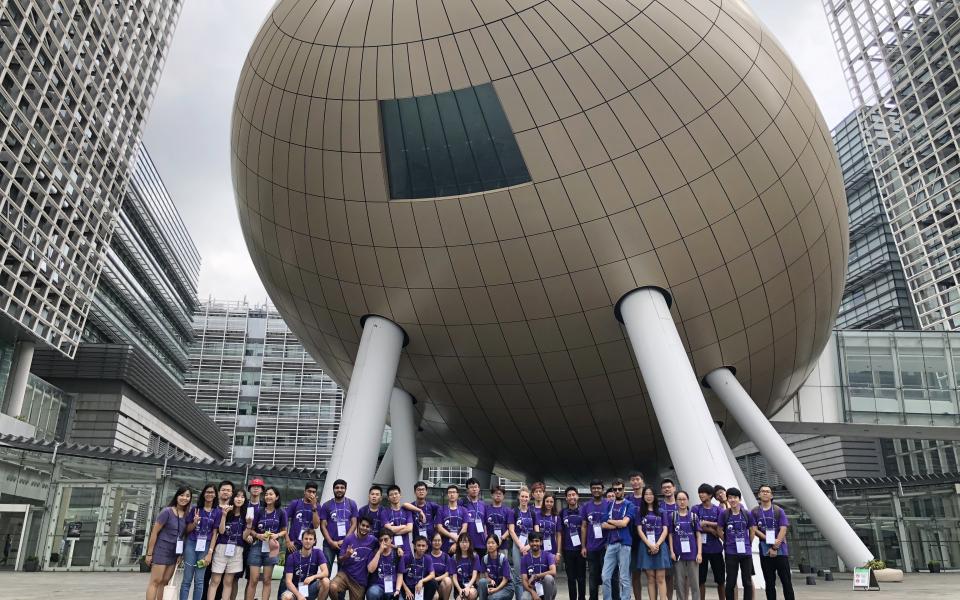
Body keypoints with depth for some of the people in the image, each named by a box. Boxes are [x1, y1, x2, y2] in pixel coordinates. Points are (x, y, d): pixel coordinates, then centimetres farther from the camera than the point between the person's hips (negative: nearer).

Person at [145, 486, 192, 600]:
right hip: (161, 550, -6)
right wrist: (149, 553, -11)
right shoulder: (167, 511, -13)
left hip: (174, 552, 6)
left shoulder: (186, 515, 4)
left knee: (164, 582, 11)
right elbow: (154, 532, -11)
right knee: (155, 581, -4)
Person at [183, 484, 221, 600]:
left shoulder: (217, 512, 2)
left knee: (199, 580, 2)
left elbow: (215, 533, 1)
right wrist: (194, 523, -13)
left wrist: (210, 552, -6)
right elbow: (187, 529, 9)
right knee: (187, 579, 0)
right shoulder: (195, 509, 4)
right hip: (191, 544, 0)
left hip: (205, 546, 0)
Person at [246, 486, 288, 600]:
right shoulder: (258, 511, 0)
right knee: (253, 579, -1)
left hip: (272, 547, 0)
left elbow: (284, 531, 6)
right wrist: (258, 535, -15)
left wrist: (277, 535, -13)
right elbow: (251, 529, 4)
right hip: (257, 546, 0)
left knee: (267, 580, 5)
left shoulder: (281, 513, -1)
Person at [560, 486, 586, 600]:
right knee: (571, 578, 8)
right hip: (568, 550, 1)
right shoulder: (563, 512, 4)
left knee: (581, 577, 5)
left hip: (580, 549, -1)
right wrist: (559, 551, 2)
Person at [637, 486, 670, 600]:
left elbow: (665, 530, 4)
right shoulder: (640, 511, 9)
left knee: (660, 578, -4)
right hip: (646, 547, 0)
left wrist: (657, 544, -10)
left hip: (660, 546, 0)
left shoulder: (661, 511, 10)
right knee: (650, 578, 2)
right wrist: (650, 545, -10)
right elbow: (639, 530, 2)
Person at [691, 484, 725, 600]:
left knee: (720, 578, 7)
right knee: (701, 579, 5)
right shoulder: (696, 509, 3)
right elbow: (697, 526, -9)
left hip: (716, 548, 1)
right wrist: (714, 531, -10)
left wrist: (706, 523, -15)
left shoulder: (718, 509, 5)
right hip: (701, 547, 0)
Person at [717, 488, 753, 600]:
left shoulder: (747, 514, -1)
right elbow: (720, 530, 5)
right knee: (731, 582, 4)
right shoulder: (724, 514, -5)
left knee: (747, 582, 8)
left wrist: (748, 544, 8)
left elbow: (752, 531, 11)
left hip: (746, 552, 1)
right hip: (731, 553, -1)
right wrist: (727, 542, 4)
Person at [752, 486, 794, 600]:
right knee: (770, 583, 5)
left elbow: (783, 530, -5)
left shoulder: (779, 511, 3)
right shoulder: (754, 512, 4)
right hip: (765, 551, 0)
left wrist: (775, 547, -15)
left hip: (781, 550, 0)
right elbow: (755, 530, -4)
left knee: (786, 581, 0)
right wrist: (771, 541, -15)